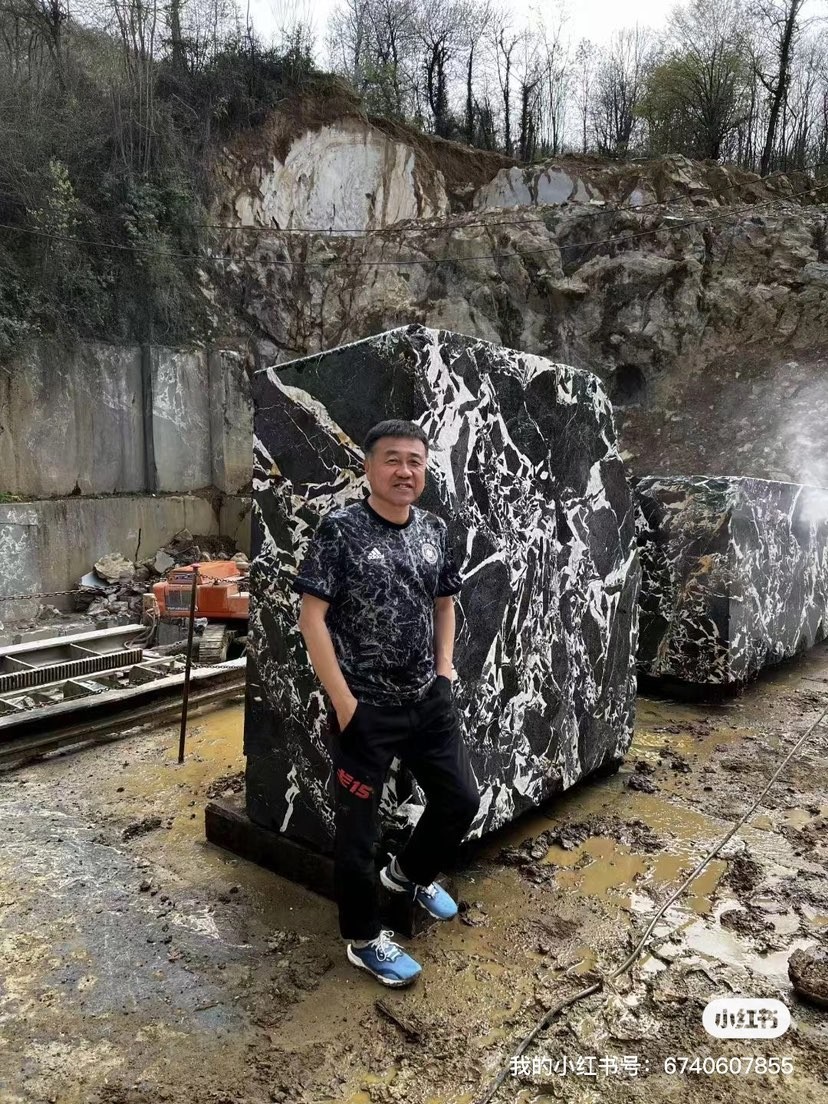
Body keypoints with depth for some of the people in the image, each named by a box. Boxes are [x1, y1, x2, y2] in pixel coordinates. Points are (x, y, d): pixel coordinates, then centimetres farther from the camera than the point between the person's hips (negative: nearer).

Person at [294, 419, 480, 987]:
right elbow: (312, 617, -15)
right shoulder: (340, 530, -14)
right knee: (359, 826, 8)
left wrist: (445, 668, 7)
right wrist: (343, 702, -16)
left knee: (461, 799, 17)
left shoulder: (436, 530, 3)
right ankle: (365, 939, 31)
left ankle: (410, 872, 46)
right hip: (366, 708, -6)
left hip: (429, 700, 6)